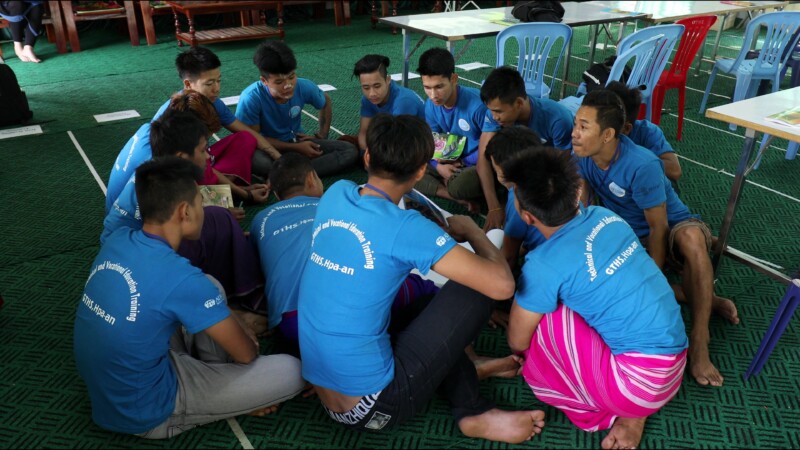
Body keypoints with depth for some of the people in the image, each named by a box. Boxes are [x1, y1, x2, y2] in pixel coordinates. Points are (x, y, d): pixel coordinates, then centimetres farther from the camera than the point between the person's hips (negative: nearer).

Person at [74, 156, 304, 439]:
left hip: (102, 383, 8)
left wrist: (231, 326, 16)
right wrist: (246, 339, 10)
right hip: (144, 413, -8)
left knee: (209, 290, 15)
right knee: (291, 372, -11)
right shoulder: (181, 278, -28)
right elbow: (245, 354, -14)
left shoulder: (117, 240, -6)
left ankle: (217, 374, 15)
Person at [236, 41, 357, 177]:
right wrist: (296, 148, -19)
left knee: (350, 151, -18)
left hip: (297, 141, 5)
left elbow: (326, 102, 10)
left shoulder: (304, 87, -14)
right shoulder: (251, 98, -26)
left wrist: (322, 135, 2)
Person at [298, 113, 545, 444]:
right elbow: (502, 285, -19)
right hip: (371, 407, -7)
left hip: (325, 396, 7)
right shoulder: (405, 228, -20)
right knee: (472, 289, -3)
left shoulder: (335, 194, -1)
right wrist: (472, 231, 0)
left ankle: (471, 410, 15)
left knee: (426, 305, 25)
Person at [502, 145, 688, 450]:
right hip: (675, 360, 8)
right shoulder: (605, 216, 1)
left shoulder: (545, 264, -19)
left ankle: (620, 411, 5)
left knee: (542, 317, -9)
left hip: (642, 382, -8)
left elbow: (517, 342, -5)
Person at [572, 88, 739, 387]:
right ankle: (704, 299, -9)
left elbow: (658, 228, -26)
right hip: (627, 236, 6)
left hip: (672, 228, -5)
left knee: (691, 238, -41)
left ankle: (699, 340, -32)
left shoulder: (642, 166, -31)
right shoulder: (580, 154, -15)